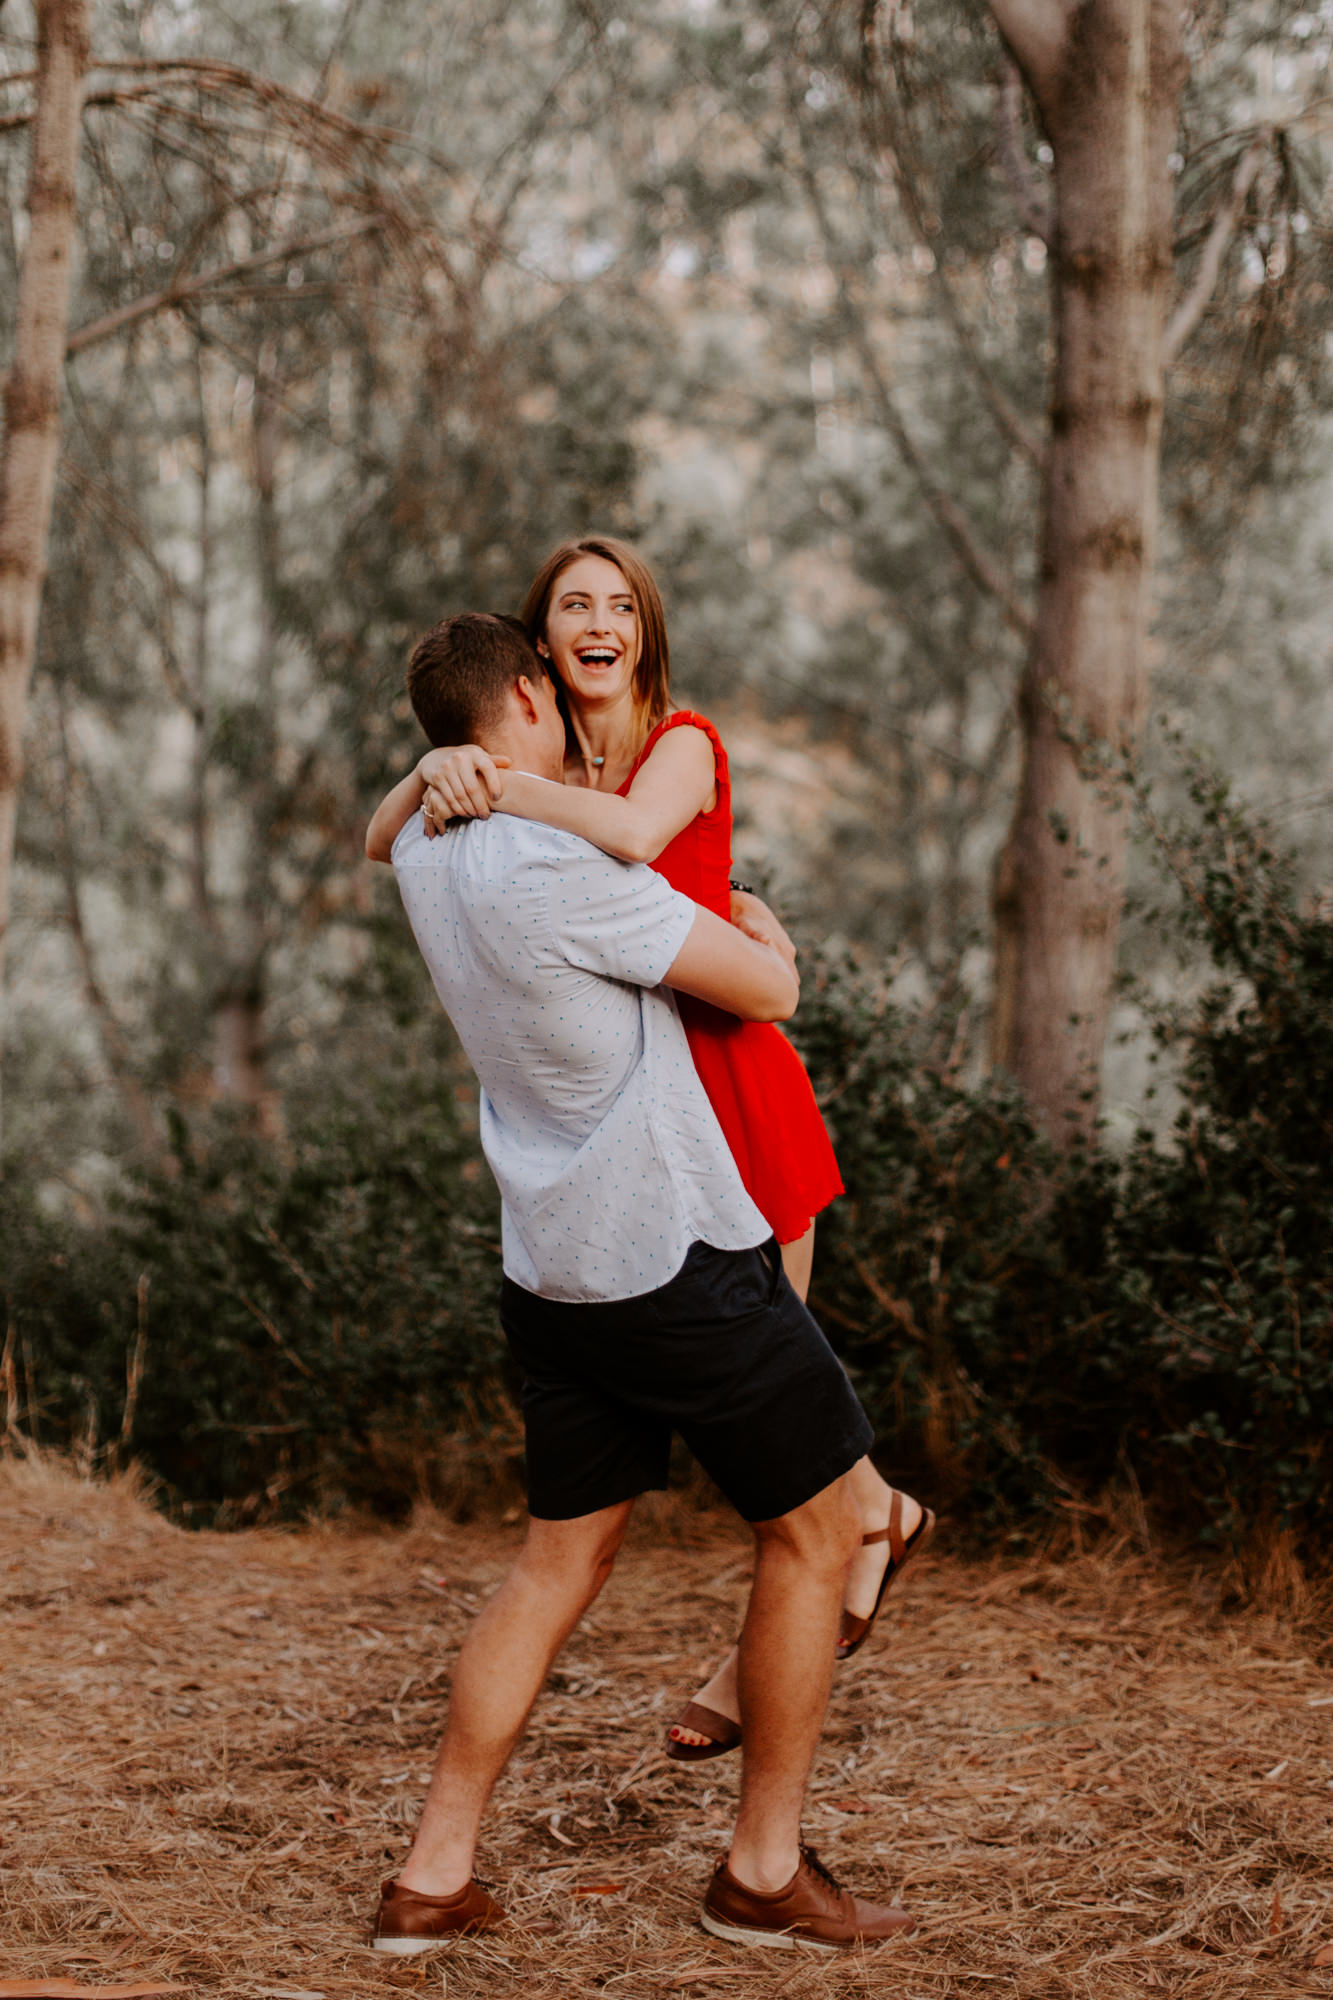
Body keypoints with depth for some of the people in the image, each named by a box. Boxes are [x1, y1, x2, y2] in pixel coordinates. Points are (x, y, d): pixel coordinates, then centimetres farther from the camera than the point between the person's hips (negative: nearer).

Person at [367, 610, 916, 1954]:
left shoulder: (426, 857, 6)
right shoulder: (565, 869, -20)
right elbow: (766, 992, -12)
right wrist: (762, 929, 11)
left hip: (552, 1272, 8)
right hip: (681, 1258, -8)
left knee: (560, 1560, 15)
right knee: (812, 1530, 7)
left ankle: (433, 1876, 14)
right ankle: (764, 1871, 15)